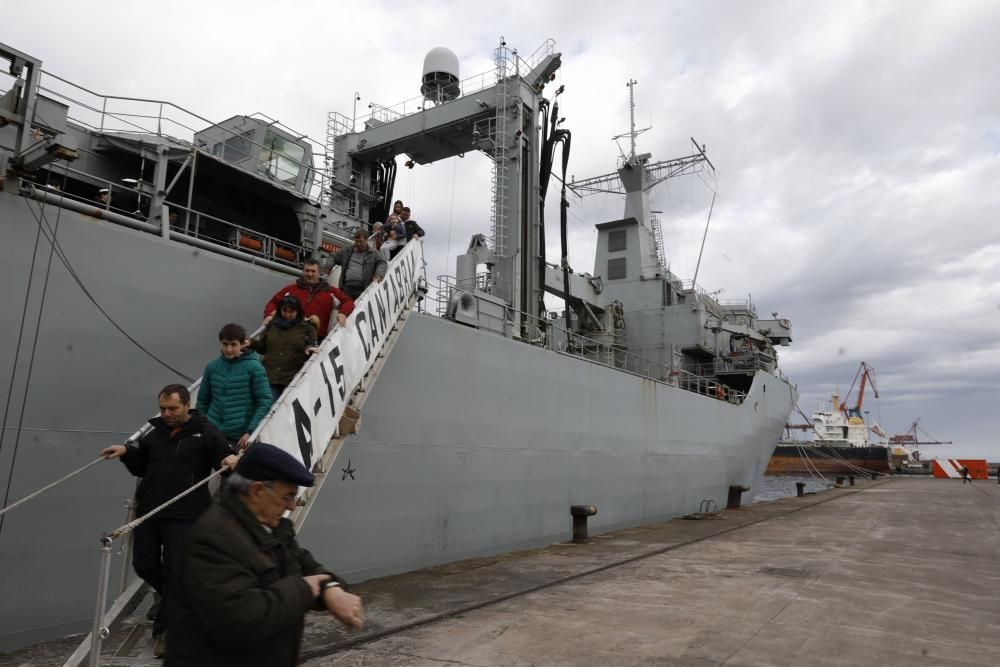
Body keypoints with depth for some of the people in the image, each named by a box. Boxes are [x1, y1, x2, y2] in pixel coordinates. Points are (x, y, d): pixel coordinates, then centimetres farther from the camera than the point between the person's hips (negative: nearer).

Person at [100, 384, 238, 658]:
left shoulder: (205, 432, -5)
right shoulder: (155, 433, 10)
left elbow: (225, 459, -7)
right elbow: (141, 467, 21)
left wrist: (231, 460, -30)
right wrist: (126, 452, 3)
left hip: (183, 516, -6)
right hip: (148, 512, 6)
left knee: (173, 570, -2)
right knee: (143, 564, 14)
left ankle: (164, 630, 14)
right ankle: (170, 597, 44)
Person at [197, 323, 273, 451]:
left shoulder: (254, 367, -7)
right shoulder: (212, 367, 4)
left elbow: (265, 401, -8)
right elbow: (202, 401, 13)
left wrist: (250, 431, -14)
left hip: (240, 437, -3)